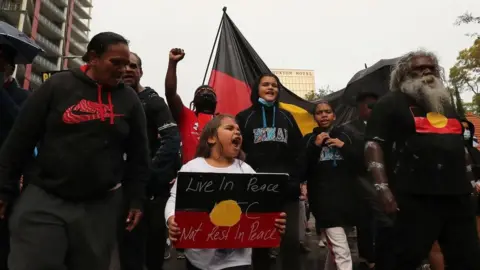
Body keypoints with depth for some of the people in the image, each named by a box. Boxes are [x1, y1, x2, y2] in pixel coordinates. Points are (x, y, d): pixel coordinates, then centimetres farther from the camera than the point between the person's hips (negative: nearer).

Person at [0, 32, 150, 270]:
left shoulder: (129, 99, 5)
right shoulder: (57, 85, 0)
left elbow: (138, 156, 7)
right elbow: (19, 140, 2)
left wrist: (136, 199, 4)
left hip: (101, 205, 2)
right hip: (44, 199, -1)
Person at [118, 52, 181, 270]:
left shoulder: (153, 101, -2)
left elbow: (172, 140, -14)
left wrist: (150, 173, -23)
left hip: (151, 187, -3)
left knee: (154, 238, 10)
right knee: (129, 242, 9)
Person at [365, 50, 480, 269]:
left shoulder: (446, 104, 22)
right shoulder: (391, 103, 0)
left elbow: (460, 147, 28)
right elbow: (373, 145, -9)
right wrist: (383, 188, -18)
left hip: (457, 195, 7)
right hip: (415, 196, -7)